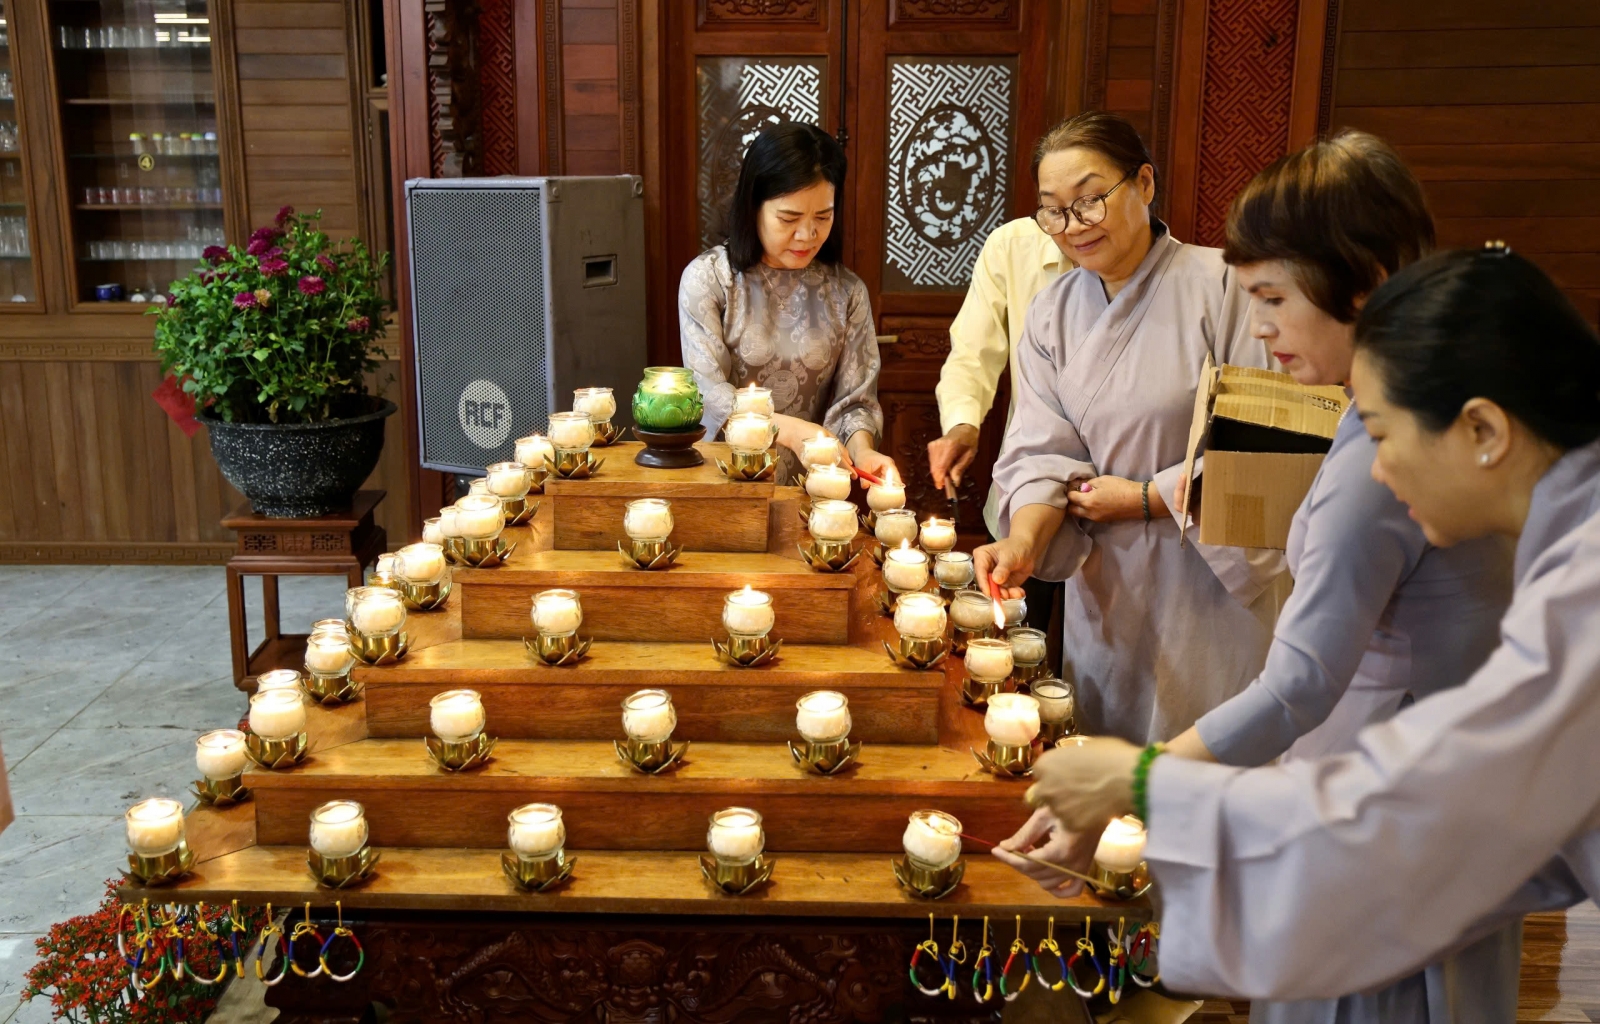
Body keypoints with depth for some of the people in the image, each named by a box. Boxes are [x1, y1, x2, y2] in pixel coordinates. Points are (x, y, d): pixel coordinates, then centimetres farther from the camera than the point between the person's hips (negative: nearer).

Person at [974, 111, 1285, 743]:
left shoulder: (1220, 286, -13)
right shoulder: (1051, 313, 5)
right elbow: (1044, 451, -1)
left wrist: (1144, 497, -12)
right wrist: (1024, 542, -18)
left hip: (1213, 582, -4)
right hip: (1106, 581, 4)